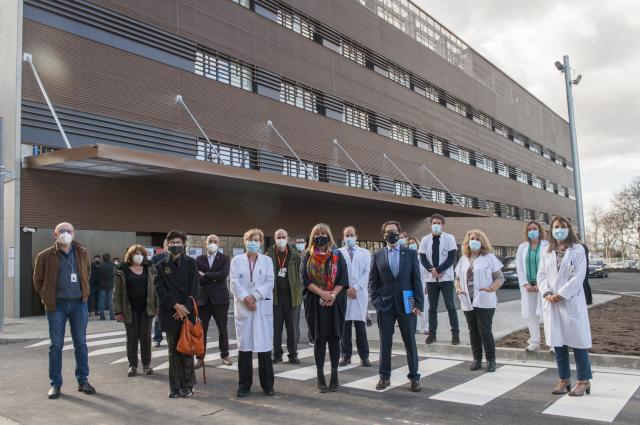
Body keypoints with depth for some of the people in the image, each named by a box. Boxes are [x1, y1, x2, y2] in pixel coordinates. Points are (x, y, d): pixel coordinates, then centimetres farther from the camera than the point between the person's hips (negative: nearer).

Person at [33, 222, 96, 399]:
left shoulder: (82, 253, 4)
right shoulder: (45, 256, -4)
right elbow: (38, 280, 8)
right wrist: (46, 298, 6)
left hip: (78, 303, 2)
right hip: (57, 305, -2)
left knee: (81, 344, 8)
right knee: (56, 345, 4)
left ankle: (83, 381, 18)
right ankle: (55, 384, 14)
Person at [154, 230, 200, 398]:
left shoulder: (191, 263, 5)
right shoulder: (161, 265, 7)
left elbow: (195, 288, 1)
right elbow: (160, 289, 0)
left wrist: (185, 308, -9)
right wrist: (176, 305, -11)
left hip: (187, 311, -1)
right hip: (170, 313, 1)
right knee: (173, 351, 5)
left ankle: (187, 385, 10)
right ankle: (175, 387, 12)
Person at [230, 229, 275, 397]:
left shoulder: (267, 260, 10)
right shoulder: (237, 260, 10)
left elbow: (269, 282, -2)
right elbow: (234, 283, -1)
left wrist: (254, 297, -12)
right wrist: (245, 298, -13)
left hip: (263, 306, 0)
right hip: (242, 307, 0)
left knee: (264, 345, -1)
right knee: (244, 345, 2)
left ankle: (267, 384, 9)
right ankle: (244, 384, 11)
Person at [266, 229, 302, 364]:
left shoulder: (295, 255, 2)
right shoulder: (269, 255, 3)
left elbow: (300, 275, 2)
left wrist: (300, 292, -4)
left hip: (292, 296, 0)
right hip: (275, 296, 0)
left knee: (292, 327, 5)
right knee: (276, 327, 6)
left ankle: (293, 354, 14)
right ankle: (277, 354, 15)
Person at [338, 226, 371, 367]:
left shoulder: (365, 253, 12)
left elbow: (367, 273, 3)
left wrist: (355, 288, -8)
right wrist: (346, 289, -7)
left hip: (360, 293, 0)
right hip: (343, 293, 0)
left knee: (360, 325, -2)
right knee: (344, 325, 2)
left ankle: (364, 356, 6)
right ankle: (346, 355, 11)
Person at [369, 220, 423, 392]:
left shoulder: (410, 254, 4)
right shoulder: (377, 255, 5)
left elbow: (416, 280, 1)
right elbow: (373, 281, 6)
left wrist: (418, 304, -5)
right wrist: (376, 301, -5)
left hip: (405, 304, 0)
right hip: (385, 305, 1)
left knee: (410, 342, 5)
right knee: (385, 342, 7)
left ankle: (414, 377, 16)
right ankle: (384, 377, 18)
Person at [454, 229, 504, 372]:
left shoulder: (489, 257, 0)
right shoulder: (463, 259, 14)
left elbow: (500, 278, -2)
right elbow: (457, 278, 20)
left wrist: (491, 288, -19)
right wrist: (458, 289, 0)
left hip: (484, 302, -5)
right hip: (468, 302, 5)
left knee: (485, 331, -5)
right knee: (473, 332, 10)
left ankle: (491, 360, 9)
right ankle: (477, 359, 21)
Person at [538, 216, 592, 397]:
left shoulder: (578, 249, -1)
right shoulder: (546, 251, 12)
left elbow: (578, 276, -10)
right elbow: (541, 274, 7)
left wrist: (561, 295, -15)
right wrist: (547, 293, -9)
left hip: (571, 301, -4)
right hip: (551, 303, 4)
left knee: (577, 341, 0)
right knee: (558, 342, 9)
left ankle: (584, 381, 12)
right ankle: (564, 379, 20)